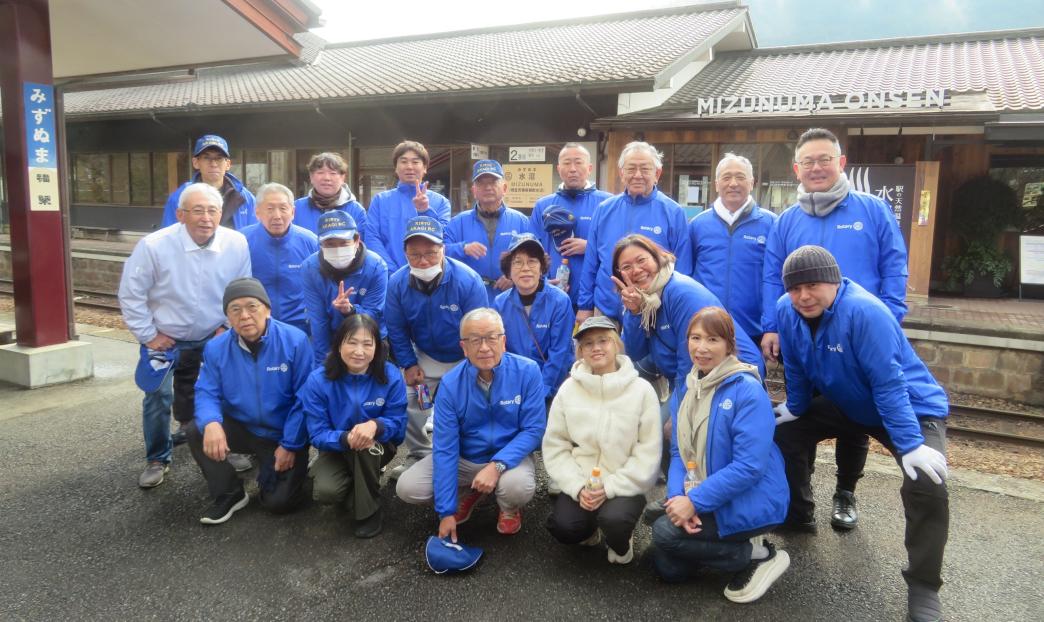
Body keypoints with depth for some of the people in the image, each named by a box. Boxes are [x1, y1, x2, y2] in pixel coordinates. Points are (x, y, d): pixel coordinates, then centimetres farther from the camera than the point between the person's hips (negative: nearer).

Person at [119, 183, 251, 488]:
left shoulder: (237, 244, -17)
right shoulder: (153, 245, -23)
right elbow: (130, 294, -13)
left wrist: (227, 325, -2)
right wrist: (147, 334, -11)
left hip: (212, 337, 2)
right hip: (164, 339, -2)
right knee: (157, 399, -1)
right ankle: (157, 459, 21)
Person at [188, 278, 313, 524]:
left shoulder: (295, 341, -20)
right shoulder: (216, 348, -8)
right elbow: (206, 392, -8)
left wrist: (290, 445, -17)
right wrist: (210, 423, -32)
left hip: (283, 434, -3)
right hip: (242, 427, 3)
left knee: (279, 502, -10)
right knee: (196, 432, -22)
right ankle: (230, 494, 0)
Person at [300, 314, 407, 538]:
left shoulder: (391, 376, -20)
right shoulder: (318, 381, -20)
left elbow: (398, 423, -15)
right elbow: (317, 434, -18)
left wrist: (375, 425, -39)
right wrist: (346, 438, -40)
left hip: (378, 447, 0)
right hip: (337, 448, 0)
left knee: (367, 442, -36)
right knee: (325, 492, -28)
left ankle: (369, 509, -12)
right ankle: (357, 490, 11)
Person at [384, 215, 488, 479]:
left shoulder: (468, 280, -29)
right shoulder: (397, 283, -17)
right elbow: (396, 330, -3)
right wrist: (409, 365, -7)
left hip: (464, 360, -3)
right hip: (424, 358, 3)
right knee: (410, 405, -2)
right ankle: (418, 455, 22)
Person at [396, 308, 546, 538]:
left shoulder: (527, 371, -18)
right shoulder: (450, 383, -16)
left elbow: (533, 429, -16)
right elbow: (445, 447, -16)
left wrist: (497, 465, -32)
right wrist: (446, 511, -18)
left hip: (508, 457, -2)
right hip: (463, 458, 2)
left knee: (519, 486, -35)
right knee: (407, 488, -16)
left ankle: (509, 508, 5)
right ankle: (470, 492, 13)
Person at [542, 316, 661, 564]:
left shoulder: (642, 390, -7)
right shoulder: (568, 389, -1)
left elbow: (648, 453, -8)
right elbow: (554, 446, 0)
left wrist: (610, 488, -15)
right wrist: (577, 487, -12)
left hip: (624, 485, -2)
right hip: (580, 483, 2)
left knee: (613, 520, -31)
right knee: (562, 527, -22)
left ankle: (620, 543, 8)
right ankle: (590, 529, 16)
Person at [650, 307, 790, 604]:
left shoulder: (748, 390, -20)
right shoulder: (690, 386, 3)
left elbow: (748, 467, -25)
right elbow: (679, 450, 4)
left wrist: (695, 501, -23)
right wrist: (678, 496, -14)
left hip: (751, 502, -7)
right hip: (706, 500, 7)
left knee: (664, 532, -18)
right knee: (668, 568, 5)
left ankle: (759, 556, -3)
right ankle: (740, 542, 21)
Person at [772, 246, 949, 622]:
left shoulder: (864, 311, -32)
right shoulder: (786, 310, -13)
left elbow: (889, 383, -32)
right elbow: (796, 371, 2)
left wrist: (910, 445, -34)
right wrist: (794, 409, 11)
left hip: (912, 406, -6)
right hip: (846, 404, 7)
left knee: (926, 482, -27)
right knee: (785, 431, 5)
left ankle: (923, 587, -8)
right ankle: (797, 515, 27)